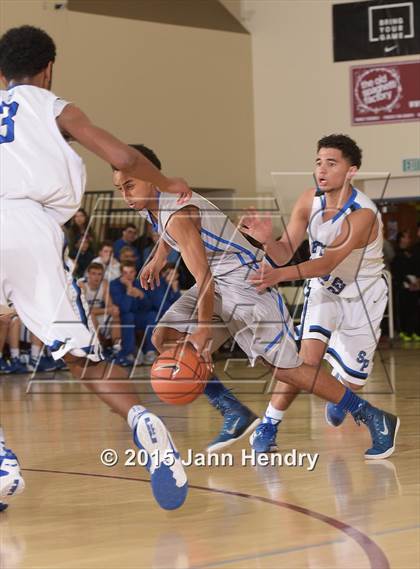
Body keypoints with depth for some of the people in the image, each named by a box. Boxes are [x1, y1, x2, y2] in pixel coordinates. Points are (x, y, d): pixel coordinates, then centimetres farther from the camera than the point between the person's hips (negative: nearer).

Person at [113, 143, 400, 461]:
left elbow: (204, 278, -28)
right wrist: (159, 257, 27)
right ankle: (235, 415, 1)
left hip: (245, 280, -10)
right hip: (218, 284, 10)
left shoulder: (177, 216, -26)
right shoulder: (153, 203, 4)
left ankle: (376, 419, -1)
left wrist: (204, 329, -25)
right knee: (164, 337, -3)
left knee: (285, 368, -11)